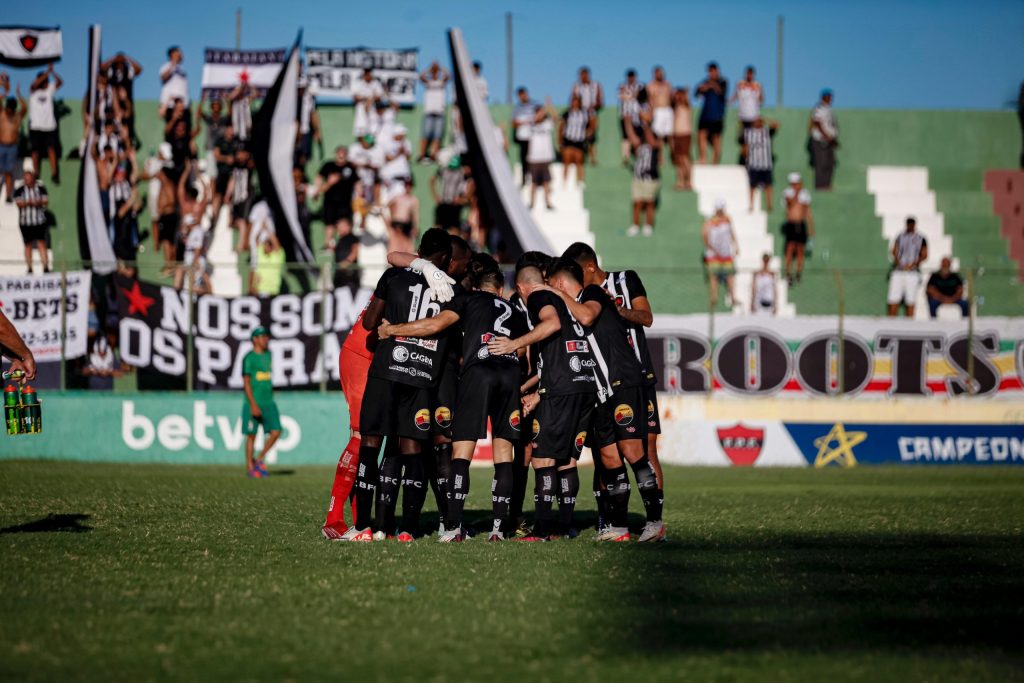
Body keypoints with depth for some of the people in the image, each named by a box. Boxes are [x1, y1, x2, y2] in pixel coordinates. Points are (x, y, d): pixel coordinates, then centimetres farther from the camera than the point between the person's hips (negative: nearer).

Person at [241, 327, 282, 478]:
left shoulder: (268, 355, 14)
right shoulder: (249, 358, -8)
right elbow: (246, 383, -12)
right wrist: (253, 405, -19)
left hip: (268, 402, 6)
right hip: (253, 403, -6)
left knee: (276, 431, -4)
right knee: (251, 435, -1)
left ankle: (260, 459, 12)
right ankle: (250, 467, 8)